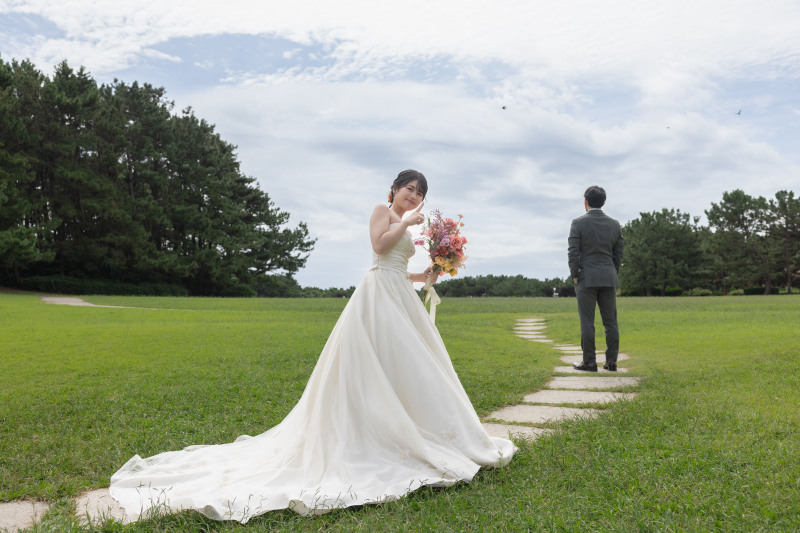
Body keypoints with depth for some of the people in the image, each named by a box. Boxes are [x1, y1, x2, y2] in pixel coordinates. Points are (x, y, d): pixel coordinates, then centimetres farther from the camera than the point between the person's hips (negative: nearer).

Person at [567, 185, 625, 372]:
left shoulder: (578, 223, -7)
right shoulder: (615, 224, 6)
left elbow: (573, 252, -11)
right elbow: (618, 253, 10)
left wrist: (574, 276, -1)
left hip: (586, 278, -4)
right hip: (608, 279, 4)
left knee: (587, 321, -1)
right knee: (610, 321, 7)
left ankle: (589, 362, 1)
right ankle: (611, 361, 9)